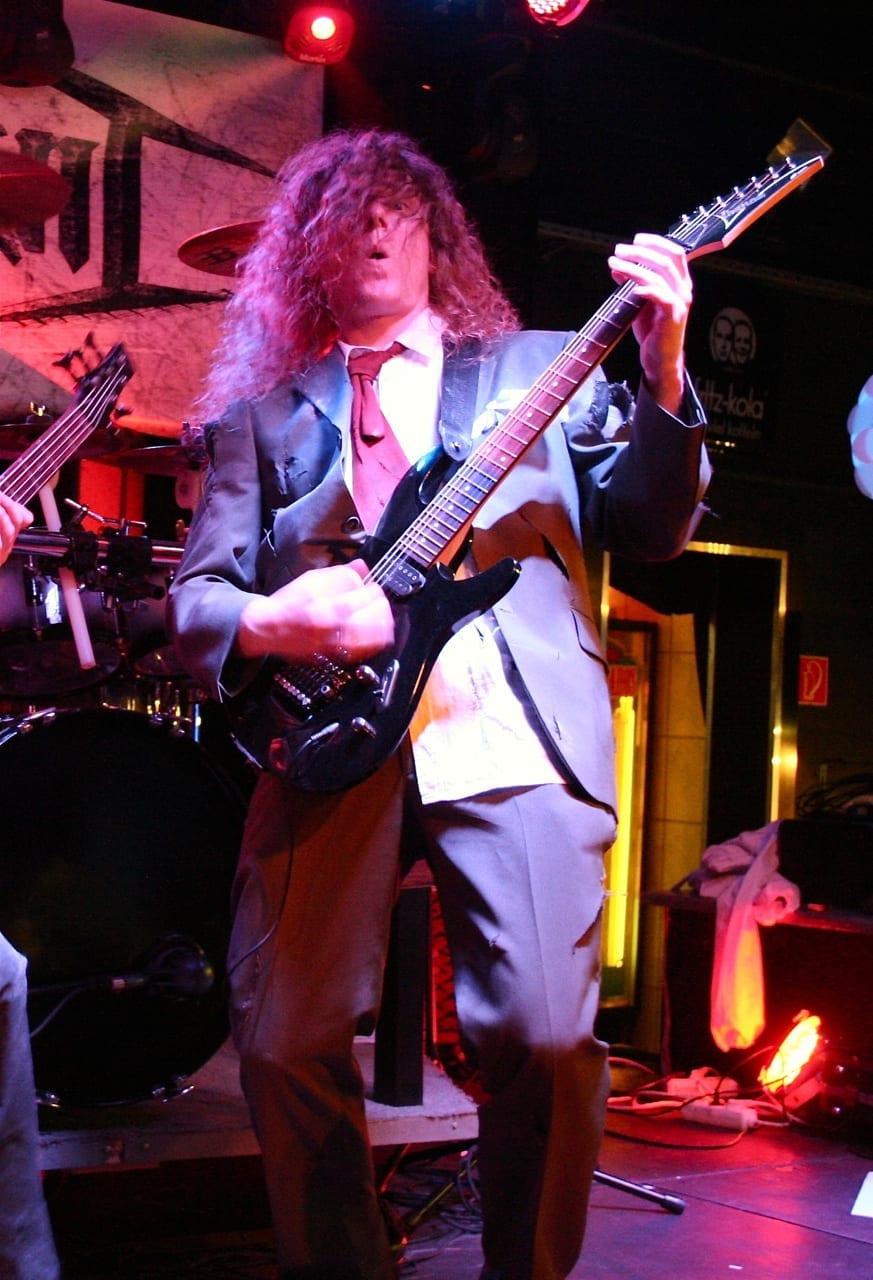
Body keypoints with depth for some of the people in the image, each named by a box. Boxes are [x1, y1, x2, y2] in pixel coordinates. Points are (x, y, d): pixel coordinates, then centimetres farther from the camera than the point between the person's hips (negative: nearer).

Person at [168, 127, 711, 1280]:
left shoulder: (542, 366, 20)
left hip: (514, 739, -1)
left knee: (550, 1039, -14)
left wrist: (662, 375, -5)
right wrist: (259, 624, -9)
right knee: (286, 1046, -8)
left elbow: (649, 528, 12)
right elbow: (195, 591, 15)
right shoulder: (263, 411, 21)